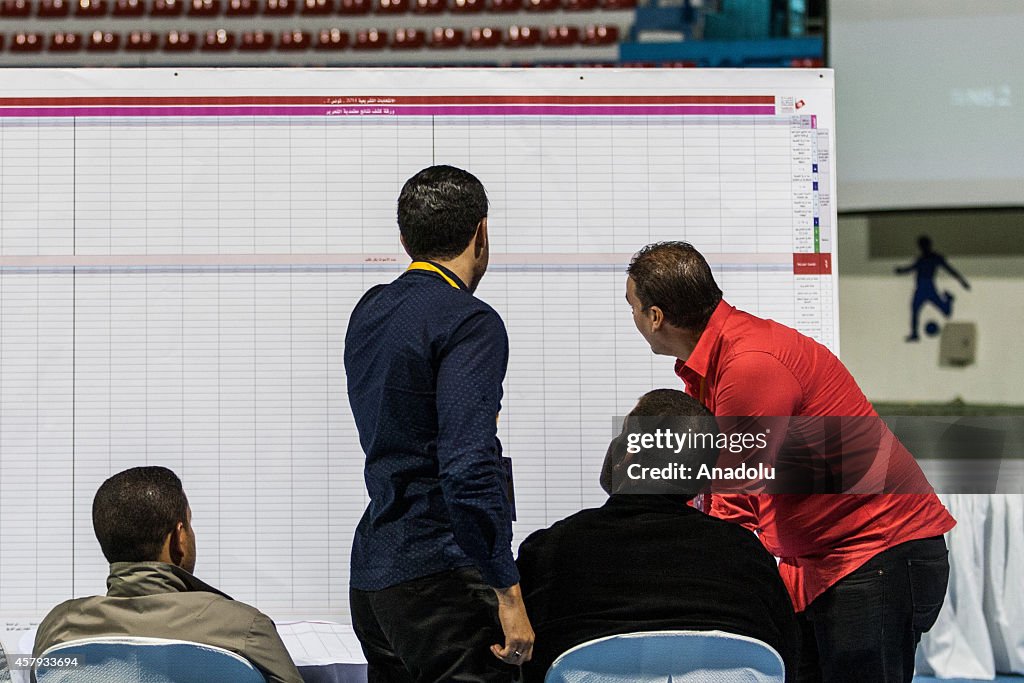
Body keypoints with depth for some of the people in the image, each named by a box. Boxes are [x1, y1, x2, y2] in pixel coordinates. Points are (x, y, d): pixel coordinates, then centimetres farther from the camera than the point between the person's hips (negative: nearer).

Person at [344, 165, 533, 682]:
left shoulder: (369, 311, 13)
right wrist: (507, 592, -19)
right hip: (438, 578, -8)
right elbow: (469, 467, -21)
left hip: (370, 573, 8)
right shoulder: (470, 322, -12)